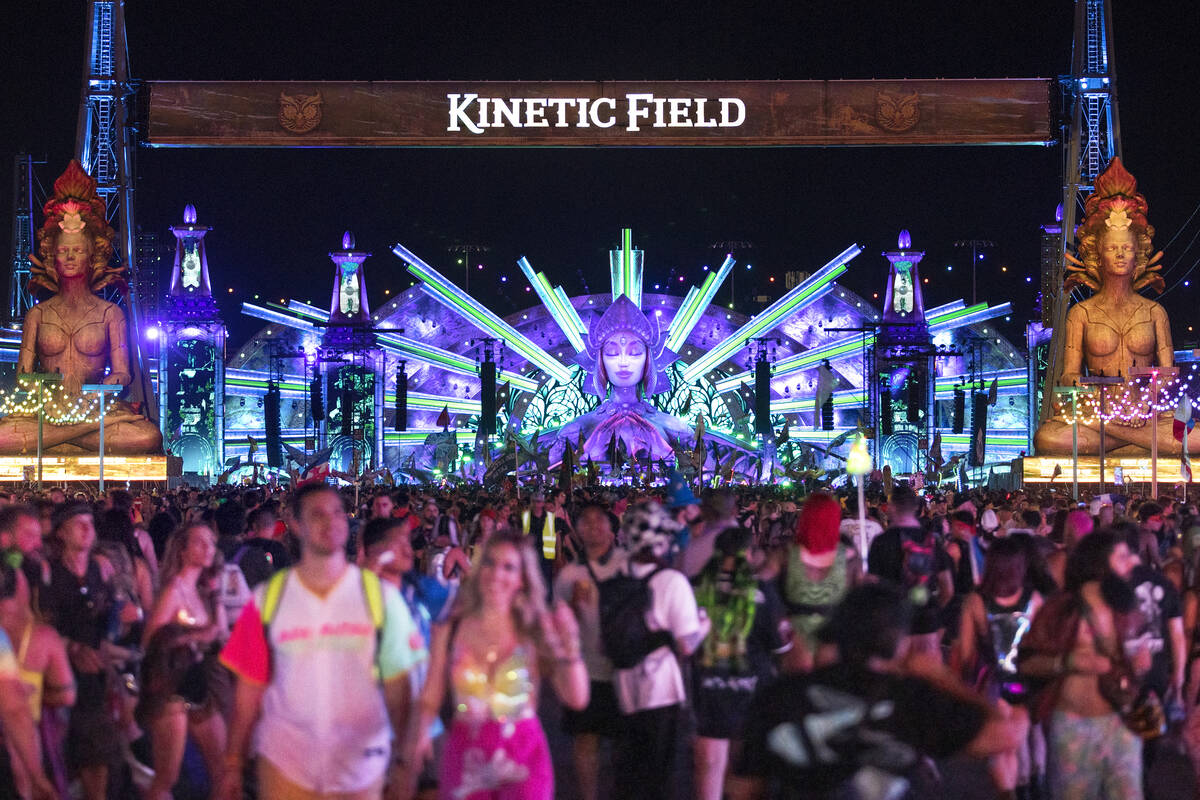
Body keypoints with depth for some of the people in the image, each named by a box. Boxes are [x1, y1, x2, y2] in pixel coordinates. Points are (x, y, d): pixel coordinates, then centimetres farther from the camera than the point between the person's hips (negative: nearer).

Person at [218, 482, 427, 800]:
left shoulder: (381, 597, 1)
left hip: (360, 765, 0)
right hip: (285, 766, 0)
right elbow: (249, 690, 3)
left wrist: (407, 759, -4)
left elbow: (397, 687, 0)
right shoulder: (268, 599, 2)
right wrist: (233, 765, 1)